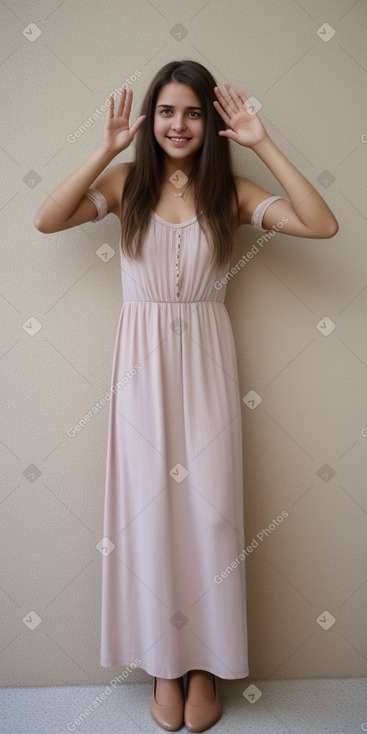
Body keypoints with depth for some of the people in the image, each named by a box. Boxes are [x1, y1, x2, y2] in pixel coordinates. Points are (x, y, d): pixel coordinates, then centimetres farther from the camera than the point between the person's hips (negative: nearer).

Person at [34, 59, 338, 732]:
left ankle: (206, 663, 25)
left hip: (205, 361, 0)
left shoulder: (230, 192, 2)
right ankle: (163, 662, 25)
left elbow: (323, 225, -10)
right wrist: (107, 150, -11)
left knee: (208, 505, 4)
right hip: (142, 361, 0)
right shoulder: (127, 182, 4)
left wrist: (262, 145, -11)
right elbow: (46, 221, -10)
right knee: (149, 505, 6)